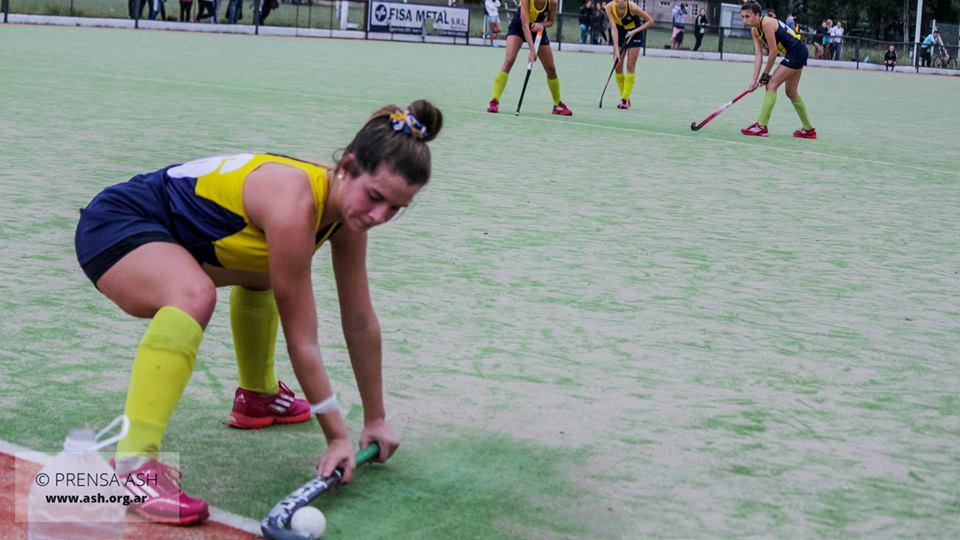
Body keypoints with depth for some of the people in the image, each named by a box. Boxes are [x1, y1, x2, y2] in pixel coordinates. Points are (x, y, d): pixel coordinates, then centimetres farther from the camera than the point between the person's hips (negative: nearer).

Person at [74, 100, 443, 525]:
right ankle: (133, 466, -41)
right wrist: (337, 438, -19)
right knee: (195, 295, -40)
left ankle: (257, 396, 49)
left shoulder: (348, 209, -6)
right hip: (114, 223, -10)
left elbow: (361, 323, 3)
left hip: (167, 238, 10)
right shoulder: (293, 202, -31)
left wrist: (375, 421, 9)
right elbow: (301, 339, -25)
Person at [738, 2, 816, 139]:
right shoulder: (755, 30, 5)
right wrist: (754, 79, -10)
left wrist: (765, 74, -11)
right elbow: (758, 55, 0)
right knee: (791, 92, 16)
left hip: (797, 52, -10)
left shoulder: (767, 23, -22)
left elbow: (773, 52, -20)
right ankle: (809, 129, 27)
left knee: (771, 85, -13)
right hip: (794, 54, 10)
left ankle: (761, 126, -13)